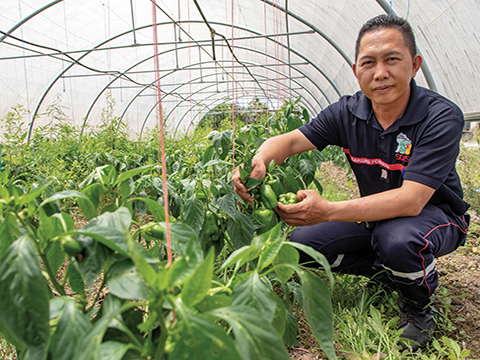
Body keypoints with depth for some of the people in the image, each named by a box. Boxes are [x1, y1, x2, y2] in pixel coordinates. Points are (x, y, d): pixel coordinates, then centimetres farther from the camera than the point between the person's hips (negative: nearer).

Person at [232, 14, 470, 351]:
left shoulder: (442, 117, -26)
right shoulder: (348, 113, -12)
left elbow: (411, 200, -35)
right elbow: (291, 140, -15)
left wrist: (328, 211, -47)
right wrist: (260, 160, -40)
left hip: (435, 214, -4)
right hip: (377, 214, 5)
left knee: (397, 239, -39)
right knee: (303, 242, -10)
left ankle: (419, 307, -3)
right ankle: (388, 272, 9)